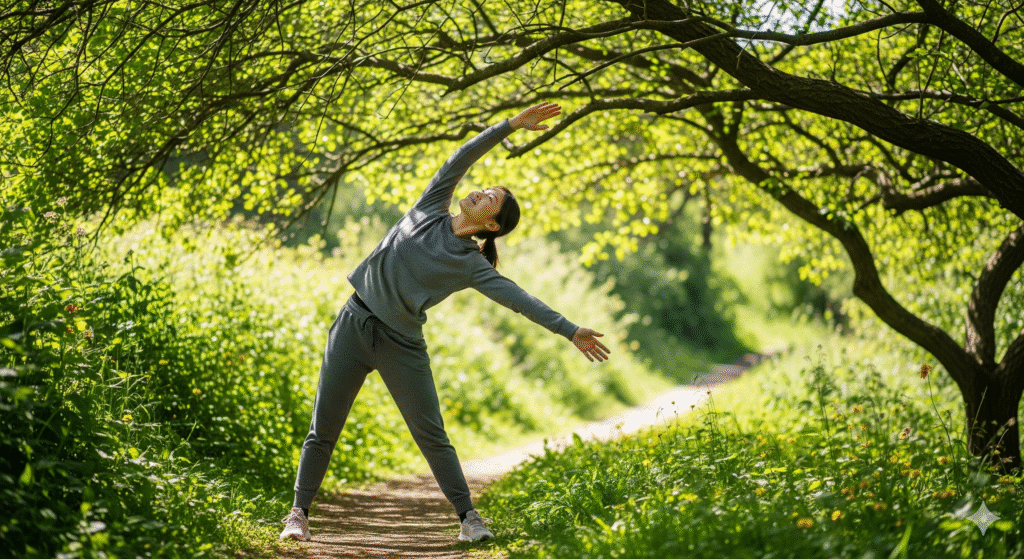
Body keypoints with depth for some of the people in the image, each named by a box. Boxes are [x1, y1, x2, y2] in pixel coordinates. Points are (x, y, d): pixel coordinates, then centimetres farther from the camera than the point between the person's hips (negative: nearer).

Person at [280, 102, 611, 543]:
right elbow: (461, 159, 1)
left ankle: (467, 517, 8)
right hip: (354, 324, 2)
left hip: (401, 345, -2)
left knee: (431, 436, -2)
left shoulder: (471, 266, -3)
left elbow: (519, 299, -7)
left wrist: (570, 331, -14)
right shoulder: (431, 209, 4)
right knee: (323, 431, 3)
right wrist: (511, 125, -4)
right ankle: (299, 512, 12)